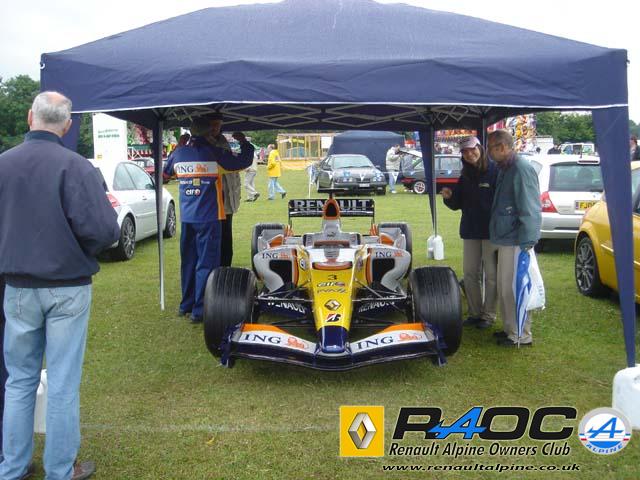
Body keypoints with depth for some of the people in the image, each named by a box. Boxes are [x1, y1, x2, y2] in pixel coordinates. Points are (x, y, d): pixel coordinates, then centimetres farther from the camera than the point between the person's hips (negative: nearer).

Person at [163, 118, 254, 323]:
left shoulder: (178, 153, 5)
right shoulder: (214, 153, -9)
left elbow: (166, 172, 24)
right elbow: (243, 162, -3)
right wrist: (243, 142, 15)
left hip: (186, 218, 6)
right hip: (208, 218, -5)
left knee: (188, 261, 17)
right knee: (206, 263, -1)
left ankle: (186, 304, 26)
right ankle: (199, 310, -1)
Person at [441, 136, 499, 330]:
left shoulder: (495, 171, -8)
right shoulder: (465, 176, 11)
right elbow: (457, 205, 15)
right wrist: (449, 197, -8)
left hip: (491, 231, -6)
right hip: (470, 231, 6)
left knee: (491, 274, 4)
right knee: (470, 273, 9)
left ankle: (489, 314, 14)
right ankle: (475, 312, 21)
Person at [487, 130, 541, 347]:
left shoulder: (521, 169, -17)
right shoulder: (504, 169, 14)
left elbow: (530, 210, -21)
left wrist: (525, 244, -21)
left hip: (515, 242, -10)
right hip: (505, 240, 10)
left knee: (514, 289, -1)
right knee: (504, 288, 17)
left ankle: (521, 335, 11)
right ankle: (509, 328, 30)